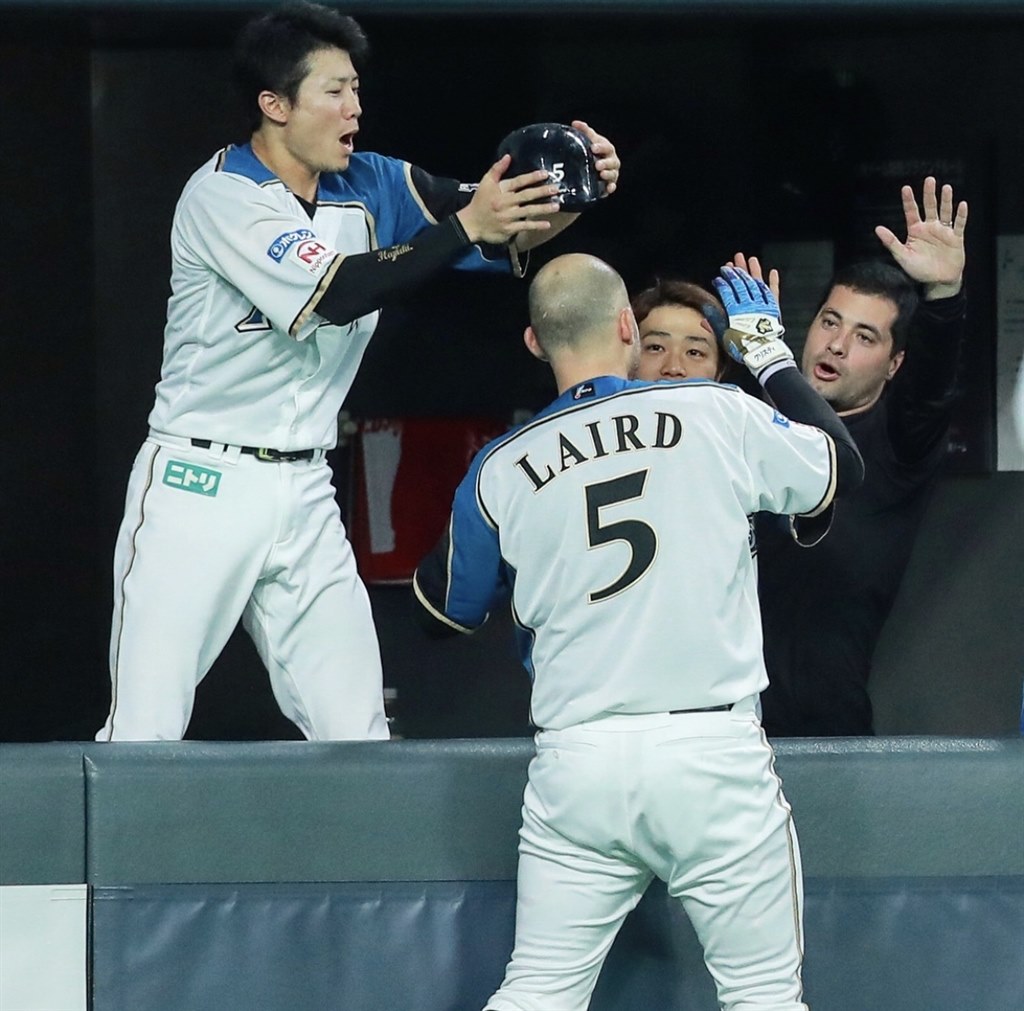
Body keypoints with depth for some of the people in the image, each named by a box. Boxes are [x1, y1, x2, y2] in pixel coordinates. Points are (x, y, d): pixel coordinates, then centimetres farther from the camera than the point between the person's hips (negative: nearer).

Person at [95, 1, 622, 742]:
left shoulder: (373, 188, 6)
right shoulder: (222, 194, -13)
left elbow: (509, 232, -3)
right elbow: (333, 294, -24)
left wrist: (572, 191, -24)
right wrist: (466, 225, -28)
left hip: (304, 497, 6)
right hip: (200, 485, -6)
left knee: (355, 730, 3)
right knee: (143, 736, -7)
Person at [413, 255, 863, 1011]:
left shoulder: (500, 471, 4)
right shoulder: (720, 417, -1)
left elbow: (444, 614, 17)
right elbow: (843, 467, 18)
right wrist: (768, 348, 30)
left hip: (575, 763, 2)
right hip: (714, 751, -2)